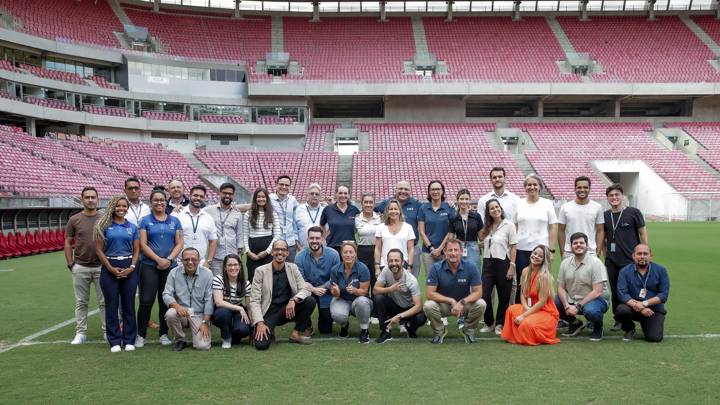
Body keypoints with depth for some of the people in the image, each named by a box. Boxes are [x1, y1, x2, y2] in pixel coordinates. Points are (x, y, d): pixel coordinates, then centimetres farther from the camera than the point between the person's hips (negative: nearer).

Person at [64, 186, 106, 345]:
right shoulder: (74, 220, 2)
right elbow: (68, 243, 5)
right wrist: (70, 264, -1)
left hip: (101, 267, 0)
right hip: (80, 268, 0)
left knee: (104, 301, 4)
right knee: (81, 302, 9)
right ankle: (81, 333, 17)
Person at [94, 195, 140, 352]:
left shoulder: (132, 227, 9)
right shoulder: (104, 226, 2)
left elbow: (136, 250, 8)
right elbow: (99, 249, -1)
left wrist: (131, 267, -7)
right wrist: (111, 268, -9)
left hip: (129, 268, 2)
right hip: (110, 268, -1)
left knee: (129, 304, 4)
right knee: (111, 305, 3)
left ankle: (129, 340, 13)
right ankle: (114, 341, 12)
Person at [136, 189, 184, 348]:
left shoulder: (174, 220, 11)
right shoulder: (146, 220, 5)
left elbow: (179, 243, 6)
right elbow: (143, 244, -2)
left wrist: (169, 259, -9)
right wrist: (159, 259, -11)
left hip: (170, 266, 2)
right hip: (149, 266, -2)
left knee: (166, 301, 7)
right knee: (146, 301, -5)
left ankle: (164, 334, 17)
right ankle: (141, 335, 6)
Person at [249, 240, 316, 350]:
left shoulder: (293, 268, 2)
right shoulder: (261, 271, -6)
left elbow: (305, 289, -3)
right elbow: (254, 300, -9)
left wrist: (293, 300, -25)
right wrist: (259, 323, -22)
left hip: (287, 310, 3)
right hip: (268, 312, -3)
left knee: (310, 301, -22)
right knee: (261, 344, -26)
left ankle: (296, 334, -3)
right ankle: (269, 331, 11)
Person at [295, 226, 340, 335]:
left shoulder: (333, 254, -16)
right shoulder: (300, 257, -16)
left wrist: (320, 288, -28)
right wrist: (313, 290, -36)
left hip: (326, 294, 0)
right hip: (308, 291, 0)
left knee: (325, 330, 4)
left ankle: (325, 317, 44)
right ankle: (307, 326, -6)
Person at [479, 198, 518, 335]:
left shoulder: (508, 225, -4)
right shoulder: (487, 227, 11)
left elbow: (513, 247, -6)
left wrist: (512, 266, -10)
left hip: (503, 262, -4)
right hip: (488, 262, 4)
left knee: (504, 296, 4)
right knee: (484, 295, -3)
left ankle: (500, 324, 19)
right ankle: (489, 323, 16)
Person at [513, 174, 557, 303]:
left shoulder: (547, 203, 5)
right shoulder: (519, 204, 7)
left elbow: (553, 228, 3)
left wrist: (551, 250, -3)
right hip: (521, 250, 1)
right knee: (520, 284, 3)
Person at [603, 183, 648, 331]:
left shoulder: (633, 212, -2)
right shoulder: (605, 216, 7)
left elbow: (643, 233, 1)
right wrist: (606, 255, 9)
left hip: (632, 260, -3)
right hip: (612, 262, 3)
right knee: (615, 291, 8)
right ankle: (618, 319, 19)